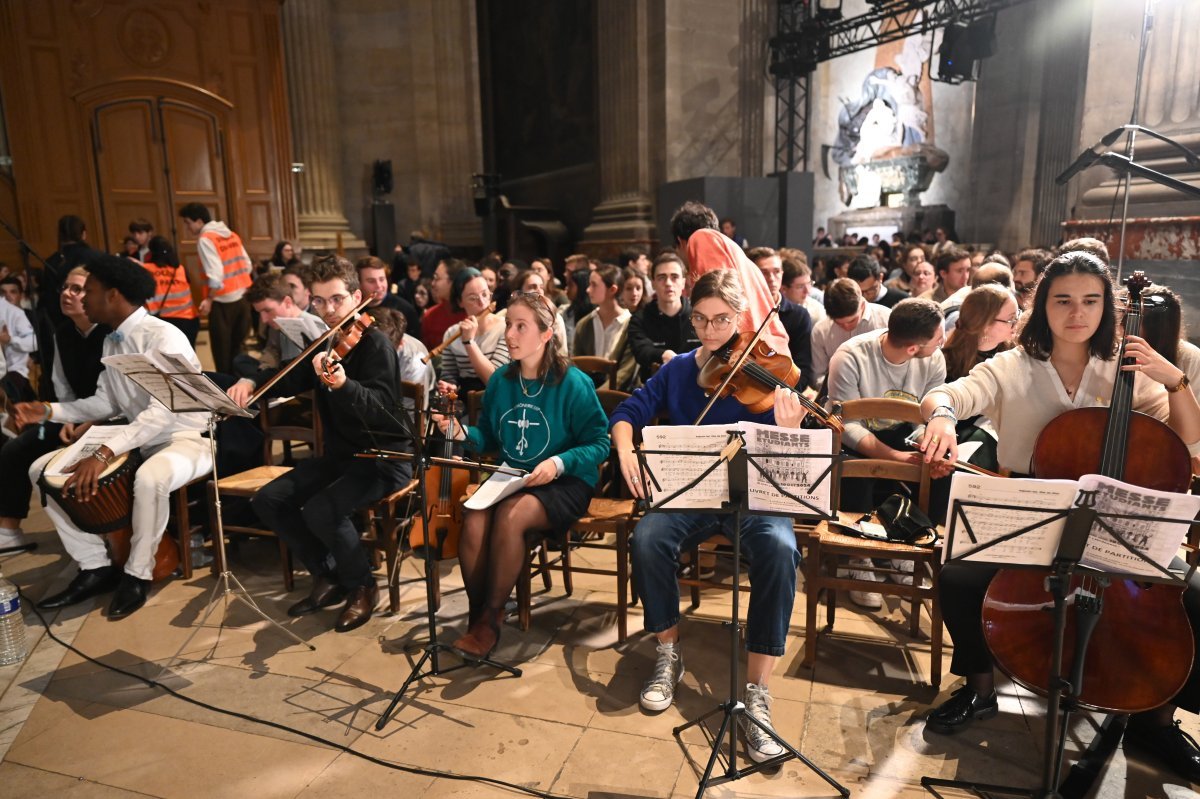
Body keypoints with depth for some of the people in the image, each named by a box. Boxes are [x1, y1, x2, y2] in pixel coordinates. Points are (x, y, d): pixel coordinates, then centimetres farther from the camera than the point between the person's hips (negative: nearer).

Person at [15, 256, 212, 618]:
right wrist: (50, 411, -1)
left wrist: (104, 453, -35)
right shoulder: (110, 342, 9)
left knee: (149, 477, -41)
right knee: (41, 469, 3)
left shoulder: (164, 336, -20)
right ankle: (95, 566, 6)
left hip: (187, 438, -9)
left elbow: (164, 410, -30)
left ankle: (137, 573, -15)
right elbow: (105, 402, 15)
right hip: (138, 439, 9)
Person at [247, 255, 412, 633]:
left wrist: (343, 385, -47)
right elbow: (286, 383, 16)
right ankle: (328, 576, 12)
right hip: (339, 455, 8)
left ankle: (362, 586, -2)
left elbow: (383, 407, -29)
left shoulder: (375, 343, -15)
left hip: (384, 457, -8)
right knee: (268, 500, -3)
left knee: (321, 509, -29)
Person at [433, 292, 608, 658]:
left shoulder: (573, 384, -11)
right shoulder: (500, 381, 5)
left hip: (564, 483, -4)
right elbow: (489, 438, 13)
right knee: (474, 521, -26)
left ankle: (491, 617, -12)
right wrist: (462, 434, -7)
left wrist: (559, 462, -24)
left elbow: (599, 443, -9)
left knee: (511, 515, -33)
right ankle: (477, 612, -3)